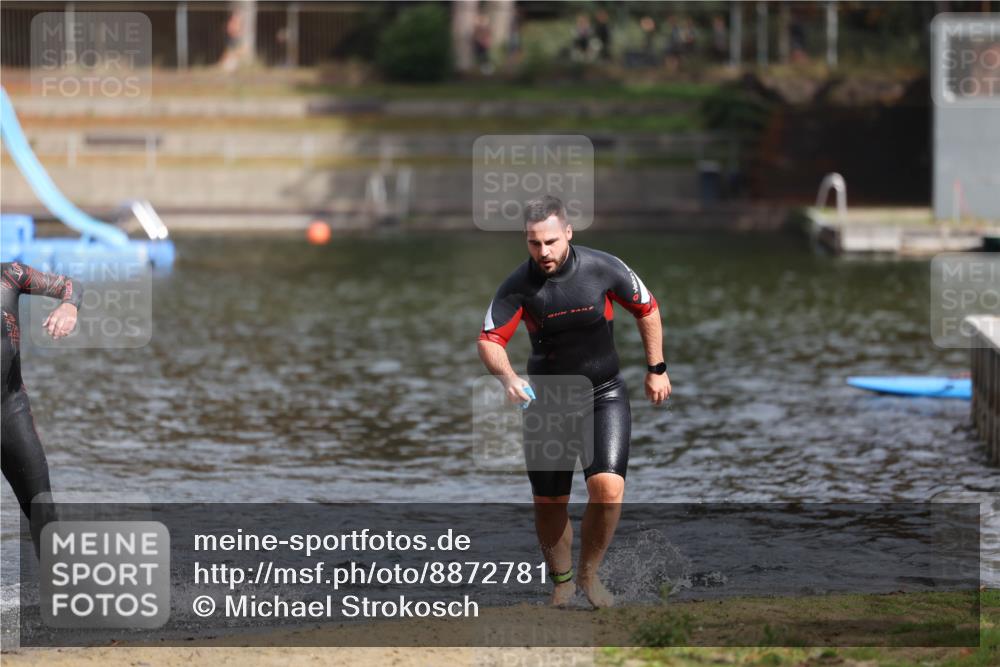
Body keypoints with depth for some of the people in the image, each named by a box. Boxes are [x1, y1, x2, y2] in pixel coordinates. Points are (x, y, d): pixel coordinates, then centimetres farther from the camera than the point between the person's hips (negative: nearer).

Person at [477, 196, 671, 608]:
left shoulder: (603, 268, -13)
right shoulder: (519, 285, -14)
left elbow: (646, 309, 4)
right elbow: (489, 340, -16)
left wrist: (656, 369, 7)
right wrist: (508, 377, -36)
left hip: (604, 396, -1)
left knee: (608, 487, -19)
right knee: (549, 504, 3)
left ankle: (589, 573, 3)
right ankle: (562, 582, 27)